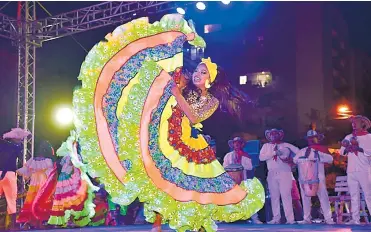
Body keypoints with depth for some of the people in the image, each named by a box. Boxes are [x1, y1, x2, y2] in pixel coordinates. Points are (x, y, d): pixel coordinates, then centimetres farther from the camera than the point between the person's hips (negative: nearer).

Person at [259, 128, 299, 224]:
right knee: (274, 196, 3)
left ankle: (290, 219, -8)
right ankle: (276, 218, 9)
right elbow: (261, 157, -3)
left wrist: (291, 160, -9)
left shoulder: (285, 145, 8)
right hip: (272, 174, 3)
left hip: (284, 173, -3)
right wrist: (274, 153, -11)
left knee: (286, 196, -8)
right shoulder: (266, 146, 13)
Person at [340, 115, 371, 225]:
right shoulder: (348, 137, 16)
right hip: (351, 170, 5)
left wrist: (357, 148, -18)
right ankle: (355, 219, 5)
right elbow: (342, 152, 13)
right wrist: (347, 148, -6)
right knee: (354, 195, 4)